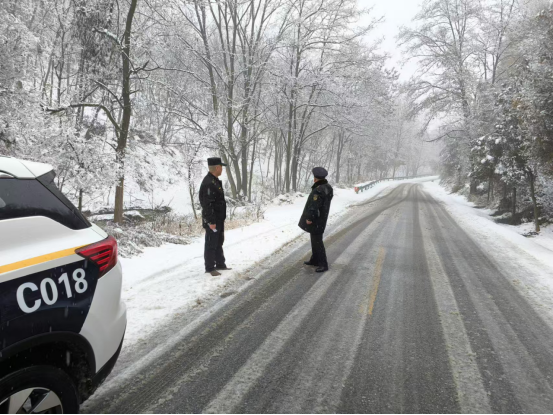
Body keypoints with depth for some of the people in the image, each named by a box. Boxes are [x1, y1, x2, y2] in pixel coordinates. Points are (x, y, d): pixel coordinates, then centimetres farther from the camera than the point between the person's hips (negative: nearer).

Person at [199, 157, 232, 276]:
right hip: (212, 220, -11)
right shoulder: (208, 183, -22)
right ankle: (209, 268, 7)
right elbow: (207, 204, -25)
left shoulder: (215, 181, 12)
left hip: (219, 219, 11)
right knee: (211, 244, -2)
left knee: (219, 242, 19)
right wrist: (211, 221, -25)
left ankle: (220, 264, 31)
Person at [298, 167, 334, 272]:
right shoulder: (327, 187, 8)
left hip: (315, 220, -10)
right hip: (321, 218, 10)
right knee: (315, 239, 20)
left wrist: (309, 218, -19)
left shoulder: (319, 190, -24)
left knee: (317, 241, -5)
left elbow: (314, 205, -26)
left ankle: (323, 264, -2)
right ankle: (315, 260, 32)